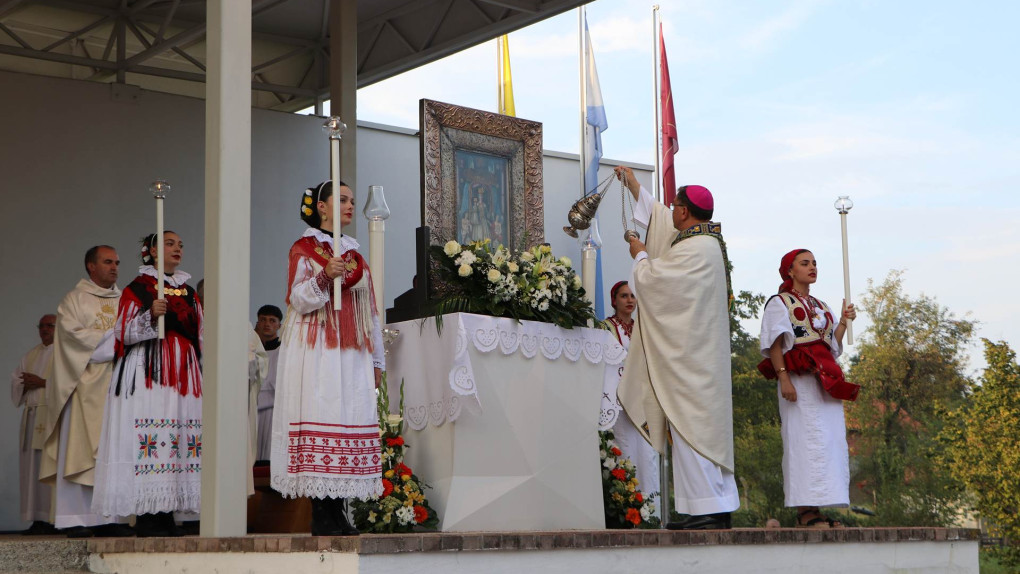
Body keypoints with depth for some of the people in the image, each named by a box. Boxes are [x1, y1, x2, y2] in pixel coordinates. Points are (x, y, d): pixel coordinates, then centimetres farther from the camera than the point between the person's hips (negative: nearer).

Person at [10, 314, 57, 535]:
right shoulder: (32, 354, 23)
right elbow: (15, 379, 20)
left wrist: (42, 382, -13)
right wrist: (26, 383, -1)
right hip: (31, 415, 7)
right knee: (31, 466, 1)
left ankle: (50, 519, -14)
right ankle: (37, 519, 2)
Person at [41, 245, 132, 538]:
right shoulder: (75, 300, 4)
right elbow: (72, 334, -9)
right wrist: (112, 337, -9)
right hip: (87, 385, -5)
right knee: (81, 447, -8)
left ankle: (110, 517, 0)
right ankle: (77, 518, -8)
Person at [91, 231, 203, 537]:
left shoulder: (189, 292, 19)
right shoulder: (137, 288, 3)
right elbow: (123, 333, -4)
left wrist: (204, 375, 15)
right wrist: (149, 315, -19)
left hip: (184, 374, 6)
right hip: (148, 371, -5)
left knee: (182, 436, -2)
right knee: (149, 433, -13)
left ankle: (166, 516, 1)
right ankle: (147, 518, -11)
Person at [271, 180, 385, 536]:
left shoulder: (355, 254, 21)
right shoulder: (304, 248, 4)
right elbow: (299, 300, -5)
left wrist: (377, 360, 18)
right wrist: (324, 277, -22)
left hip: (352, 353, 6)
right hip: (316, 351, -6)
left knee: (351, 421, -2)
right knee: (319, 419, -12)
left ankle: (338, 513, -1)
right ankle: (321, 516, -12)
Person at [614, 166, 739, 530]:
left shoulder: (695, 248, -17)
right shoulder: (704, 240, 14)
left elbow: (650, 279, -12)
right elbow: (657, 216, 30)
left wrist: (640, 255, 8)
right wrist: (633, 184, 38)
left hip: (687, 354, -10)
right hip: (698, 350, 10)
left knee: (691, 426, -9)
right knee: (705, 426, 10)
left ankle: (707, 509, -10)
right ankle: (719, 507, 11)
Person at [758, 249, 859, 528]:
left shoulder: (821, 307, 24)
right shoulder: (780, 303, 3)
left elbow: (833, 345, 18)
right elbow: (775, 345, -7)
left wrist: (844, 321, 4)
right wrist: (784, 377, -18)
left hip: (826, 382, 8)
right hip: (799, 379, -7)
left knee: (832, 442, 1)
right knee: (806, 441, -14)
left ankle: (821, 508, 2)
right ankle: (805, 510, -15)